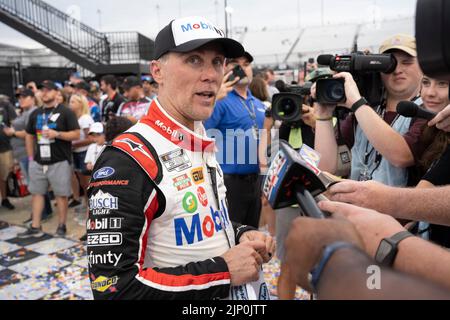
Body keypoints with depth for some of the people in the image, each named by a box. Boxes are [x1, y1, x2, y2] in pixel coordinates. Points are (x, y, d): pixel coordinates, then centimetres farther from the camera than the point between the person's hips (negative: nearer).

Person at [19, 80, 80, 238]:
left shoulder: (65, 112, -4)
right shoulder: (36, 113, 13)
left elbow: (76, 135, -9)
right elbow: (29, 136, 19)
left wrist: (57, 134, -21)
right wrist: (31, 158, 13)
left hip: (59, 162, -6)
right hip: (38, 162, 6)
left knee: (61, 194, 1)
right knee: (36, 193, 9)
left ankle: (62, 226, 14)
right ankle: (35, 227, 17)